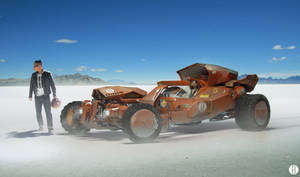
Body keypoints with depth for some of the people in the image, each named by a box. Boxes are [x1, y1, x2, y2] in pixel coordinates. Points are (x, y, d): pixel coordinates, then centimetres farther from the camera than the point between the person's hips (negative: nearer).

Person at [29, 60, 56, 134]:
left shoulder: (47, 74, -4)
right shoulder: (33, 75, 5)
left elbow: (52, 84, 0)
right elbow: (31, 86, 12)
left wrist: (54, 95, -3)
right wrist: (30, 96, 11)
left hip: (46, 96, -3)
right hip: (37, 97, 3)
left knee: (48, 112, -8)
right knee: (38, 112, 9)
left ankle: (50, 128, -6)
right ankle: (41, 126, 28)